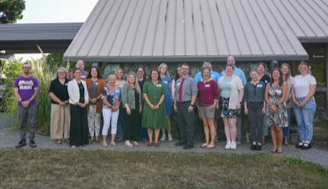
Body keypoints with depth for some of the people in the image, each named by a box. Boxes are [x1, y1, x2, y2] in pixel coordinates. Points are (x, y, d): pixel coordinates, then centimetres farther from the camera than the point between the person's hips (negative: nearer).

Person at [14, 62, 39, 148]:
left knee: (32, 123, 2)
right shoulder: (18, 80, 8)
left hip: (32, 105, -1)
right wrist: (22, 101, -12)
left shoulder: (34, 80, 5)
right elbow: (15, 92, 2)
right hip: (21, 105, 1)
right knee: (22, 124, 7)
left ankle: (32, 140, 10)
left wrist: (29, 101, -14)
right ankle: (23, 140, 15)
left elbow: (36, 92, -2)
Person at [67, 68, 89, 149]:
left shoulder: (84, 82, 15)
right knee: (75, 124, -4)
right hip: (74, 105, -5)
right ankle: (73, 143, 4)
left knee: (83, 123, 4)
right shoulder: (70, 83, -1)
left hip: (83, 105, 5)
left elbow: (86, 93, 11)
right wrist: (78, 103, -13)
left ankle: (80, 142, 14)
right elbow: (71, 95, -8)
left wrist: (86, 102, -5)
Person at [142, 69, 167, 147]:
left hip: (159, 107, 0)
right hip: (149, 106, 0)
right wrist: (150, 105, -11)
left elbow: (163, 95, 2)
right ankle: (150, 140, 9)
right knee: (149, 124, 1)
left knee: (158, 124, 2)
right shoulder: (147, 83, 5)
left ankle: (156, 140, 9)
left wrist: (158, 104, -10)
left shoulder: (161, 84, 7)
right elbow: (145, 94, -2)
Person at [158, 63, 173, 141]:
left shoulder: (168, 79, 6)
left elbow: (170, 89, 13)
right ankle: (163, 134, 13)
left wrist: (165, 93, 3)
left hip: (167, 98, 0)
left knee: (167, 117, 0)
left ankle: (169, 134, 8)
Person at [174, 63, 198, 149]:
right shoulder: (178, 81, 14)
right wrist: (175, 104, 14)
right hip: (179, 104, 6)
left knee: (189, 124, -3)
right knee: (180, 124, 13)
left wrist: (191, 105, -17)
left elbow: (194, 93, -10)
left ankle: (190, 143, 3)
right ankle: (182, 140, 25)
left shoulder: (191, 80, -4)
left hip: (187, 104, -6)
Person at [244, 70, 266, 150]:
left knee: (259, 125, -1)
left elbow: (264, 96, 4)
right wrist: (245, 107, 1)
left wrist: (264, 107, -2)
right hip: (250, 106, 1)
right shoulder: (247, 85, 8)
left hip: (259, 106, -1)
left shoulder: (262, 84, 6)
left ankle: (259, 142, 6)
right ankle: (253, 142, 8)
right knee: (252, 125, 2)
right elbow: (245, 97, 8)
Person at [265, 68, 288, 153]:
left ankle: (280, 146, 6)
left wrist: (276, 105, -13)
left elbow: (283, 97, -6)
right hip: (270, 107, 3)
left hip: (280, 107, -3)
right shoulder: (268, 85, 10)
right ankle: (274, 146, 11)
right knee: (272, 127, 4)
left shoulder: (283, 84, 2)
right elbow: (266, 97, 3)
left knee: (278, 128, -6)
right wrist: (272, 105, -10)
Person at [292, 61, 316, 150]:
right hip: (297, 102, 5)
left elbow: (312, 92, -9)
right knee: (300, 123, 8)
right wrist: (294, 100, -2)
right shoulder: (296, 78, 15)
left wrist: (303, 102, -13)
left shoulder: (311, 78, -1)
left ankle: (307, 142, 4)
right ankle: (302, 140, 16)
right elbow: (293, 90, 13)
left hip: (307, 101, -5)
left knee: (308, 123, -3)